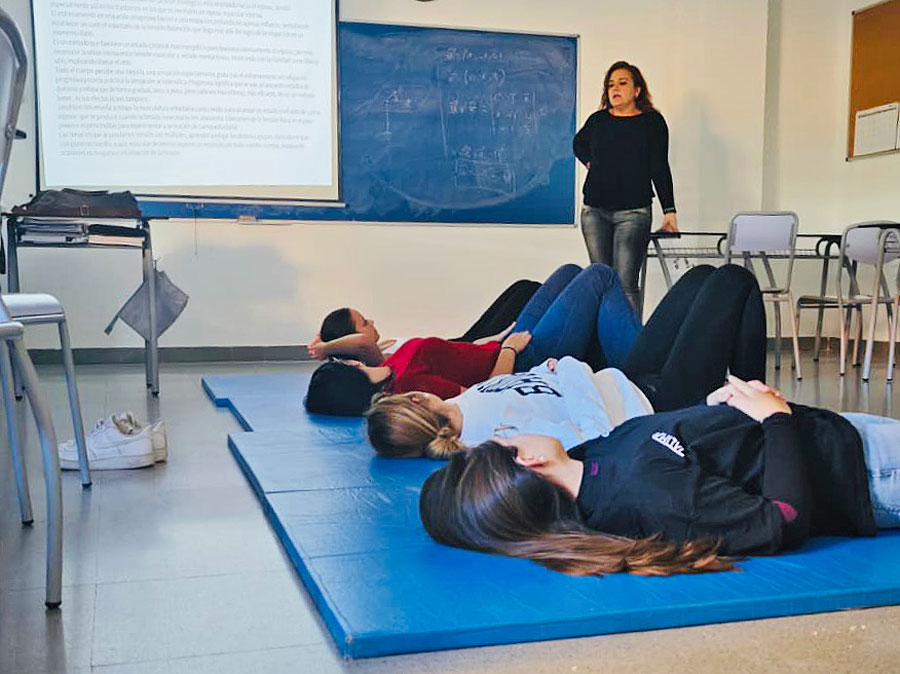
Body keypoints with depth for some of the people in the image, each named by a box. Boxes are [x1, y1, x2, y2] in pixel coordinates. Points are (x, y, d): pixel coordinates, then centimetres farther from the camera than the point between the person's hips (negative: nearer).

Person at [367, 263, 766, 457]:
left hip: (628, 378, 8)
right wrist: (569, 372, -27)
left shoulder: (464, 406, -9)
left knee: (702, 276, 21)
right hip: (658, 403, -8)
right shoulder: (499, 430, -36)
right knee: (735, 280, 3)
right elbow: (594, 439, -39)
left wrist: (554, 372, -12)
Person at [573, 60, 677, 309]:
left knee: (625, 284, -11)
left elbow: (660, 168, -1)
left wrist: (669, 210, -6)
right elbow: (578, 143, 32)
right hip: (594, 211, 4)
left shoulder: (652, 121, 2)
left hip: (633, 212, -4)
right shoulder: (598, 120, 10)